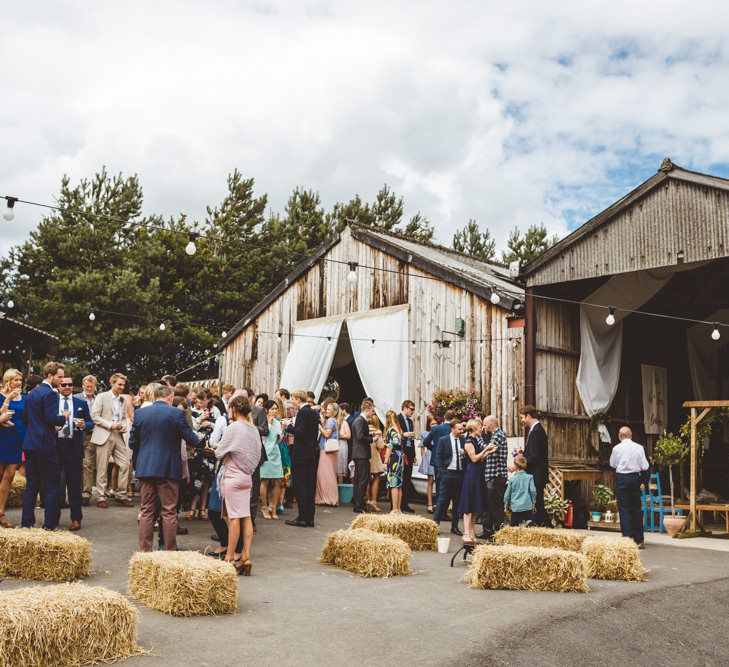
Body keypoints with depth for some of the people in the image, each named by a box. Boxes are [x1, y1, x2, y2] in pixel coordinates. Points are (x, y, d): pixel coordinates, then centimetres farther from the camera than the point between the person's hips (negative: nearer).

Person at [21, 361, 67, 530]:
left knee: (31, 485, 13)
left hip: (30, 445, 9)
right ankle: (49, 525, 0)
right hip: (45, 445, -9)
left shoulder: (31, 394, 15)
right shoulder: (50, 394, -12)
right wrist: (64, 418, -2)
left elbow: (25, 420, 18)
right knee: (52, 487, -1)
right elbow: (52, 418, -21)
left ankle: (27, 522, 15)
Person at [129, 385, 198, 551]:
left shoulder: (140, 413, 3)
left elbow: (132, 443, 8)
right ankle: (170, 551, 7)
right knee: (169, 512, 3)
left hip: (145, 467, 4)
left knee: (146, 511, 10)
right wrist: (196, 437, 18)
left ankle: (145, 551, 12)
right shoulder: (177, 413, -9)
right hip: (169, 468, -4)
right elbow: (191, 440, -5)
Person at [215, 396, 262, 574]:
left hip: (232, 476, -7)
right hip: (247, 476, 7)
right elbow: (257, 455, 11)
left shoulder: (233, 428, -13)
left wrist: (216, 451, 14)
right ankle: (246, 556, 4)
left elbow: (219, 452, -7)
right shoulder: (254, 429, 6)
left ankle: (230, 556, 3)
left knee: (234, 517, -3)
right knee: (246, 517, 5)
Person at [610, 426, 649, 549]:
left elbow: (612, 464, 7)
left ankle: (627, 538, -3)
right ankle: (639, 540, 16)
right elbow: (645, 466, -1)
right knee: (637, 509, 11)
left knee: (624, 509, 2)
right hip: (635, 478, 3)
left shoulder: (617, 448, -7)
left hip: (622, 478, -3)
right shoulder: (639, 448, -3)